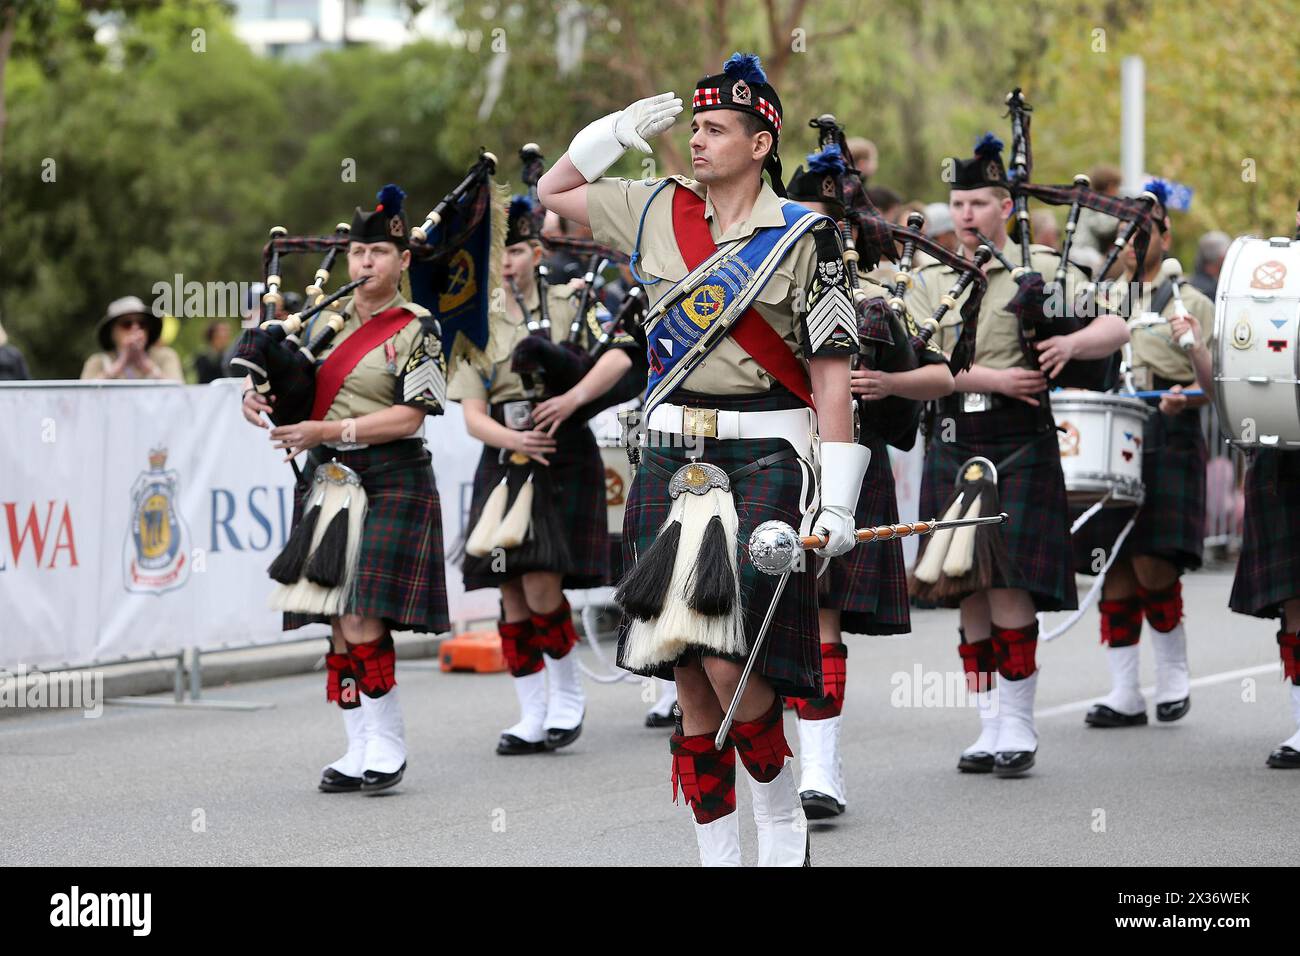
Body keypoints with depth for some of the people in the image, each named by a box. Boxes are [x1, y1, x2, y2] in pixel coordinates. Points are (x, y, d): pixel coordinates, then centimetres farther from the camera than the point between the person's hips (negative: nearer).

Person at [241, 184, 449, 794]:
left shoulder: (416, 330, -2)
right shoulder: (326, 320, 12)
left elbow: (410, 417, -11)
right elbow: (279, 377, 19)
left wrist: (330, 431, -18)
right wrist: (257, 397, -5)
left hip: (389, 484, -5)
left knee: (362, 617, -14)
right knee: (340, 622, 5)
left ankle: (387, 750, -4)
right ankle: (361, 747, 12)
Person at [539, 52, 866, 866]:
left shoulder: (804, 236, -3)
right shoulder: (660, 212, 11)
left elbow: (832, 374, -6)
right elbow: (554, 191, 26)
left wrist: (837, 500, -11)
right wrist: (622, 131, 11)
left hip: (762, 461, -5)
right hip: (671, 461, 5)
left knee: (732, 667, -15)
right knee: (689, 679, 3)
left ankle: (784, 822, 9)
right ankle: (719, 854, 9)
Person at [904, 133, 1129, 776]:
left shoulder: (1041, 270, 3)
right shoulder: (929, 282, 11)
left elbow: (1116, 328, -2)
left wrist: (1072, 342, -24)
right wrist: (995, 378, -15)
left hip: (1020, 442, -3)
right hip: (953, 444, 3)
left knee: (1010, 583, -10)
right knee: (969, 588, 4)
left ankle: (1019, 726, -2)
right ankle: (990, 727, 11)